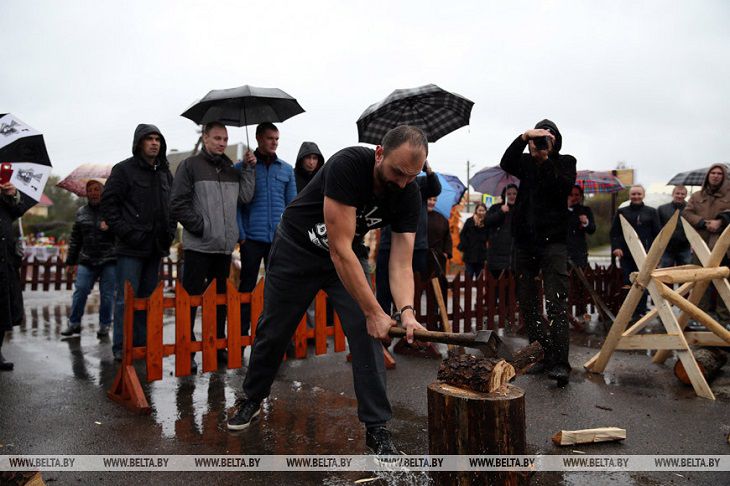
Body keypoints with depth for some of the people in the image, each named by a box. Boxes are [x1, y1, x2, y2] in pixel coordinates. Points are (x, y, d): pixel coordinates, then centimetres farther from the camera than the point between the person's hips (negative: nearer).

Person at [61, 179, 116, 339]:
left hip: (109, 260, -3)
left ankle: (104, 326, 16)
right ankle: (74, 323, 15)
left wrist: (110, 227, -21)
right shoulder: (81, 212, 13)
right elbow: (75, 239, 17)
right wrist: (71, 260, 17)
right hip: (86, 260, 3)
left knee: (107, 294, 2)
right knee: (80, 291, 0)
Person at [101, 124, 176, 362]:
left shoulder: (165, 173, 15)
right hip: (131, 247, -6)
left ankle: (142, 344, 21)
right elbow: (108, 203, -7)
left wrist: (170, 232, 7)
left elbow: (174, 206, 20)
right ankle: (121, 347, 6)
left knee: (148, 298, 11)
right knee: (127, 299, -3)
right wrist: (125, 232, -14)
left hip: (155, 248, 6)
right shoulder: (124, 169, -3)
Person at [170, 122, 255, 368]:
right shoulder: (190, 165, -2)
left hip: (225, 246, 6)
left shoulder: (232, 170, 14)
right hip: (198, 246, -5)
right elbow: (178, 205, -8)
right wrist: (201, 227, -12)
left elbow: (244, 197, 4)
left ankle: (218, 346, 23)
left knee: (221, 298, 12)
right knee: (191, 298, -1)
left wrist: (248, 169, 0)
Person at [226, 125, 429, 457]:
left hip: (346, 255, 4)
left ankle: (376, 428, 0)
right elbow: (339, 249, -38)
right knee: (273, 332, 10)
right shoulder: (347, 165, -37)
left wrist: (406, 311, -40)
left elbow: (401, 263, -21)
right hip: (297, 247, -3)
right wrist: (374, 312, -37)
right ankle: (253, 399, 37)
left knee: (366, 334, -11)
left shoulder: (409, 197, -20)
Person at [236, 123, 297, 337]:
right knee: (247, 286, 4)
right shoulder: (242, 167, 4)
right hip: (252, 238, -2)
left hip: (279, 239, 3)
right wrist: (240, 234, -9)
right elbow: (236, 204, 0)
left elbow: (292, 204, 12)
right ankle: (241, 332, 12)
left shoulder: (286, 170, 12)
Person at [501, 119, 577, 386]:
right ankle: (543, 355, 17)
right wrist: (523, 137, -18)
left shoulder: (565, 162, 5)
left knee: (556, 302, -14)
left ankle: (560, 363, -15)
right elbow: (506, 163, -9)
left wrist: (546, 159, -16)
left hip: (553, 241, -4)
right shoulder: (526, 162, 13)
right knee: (527, 302, 7)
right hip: (524, 241, 5)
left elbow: (561, 189, -13)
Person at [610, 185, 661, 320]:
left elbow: (657, 233, 7)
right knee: (627, 283, 1)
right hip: (626, 254, 1)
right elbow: (614, 232, 6)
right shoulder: (621, 212, 9)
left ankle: (640, 311, 9)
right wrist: (616, 247, -9)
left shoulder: (651, 212, 9)